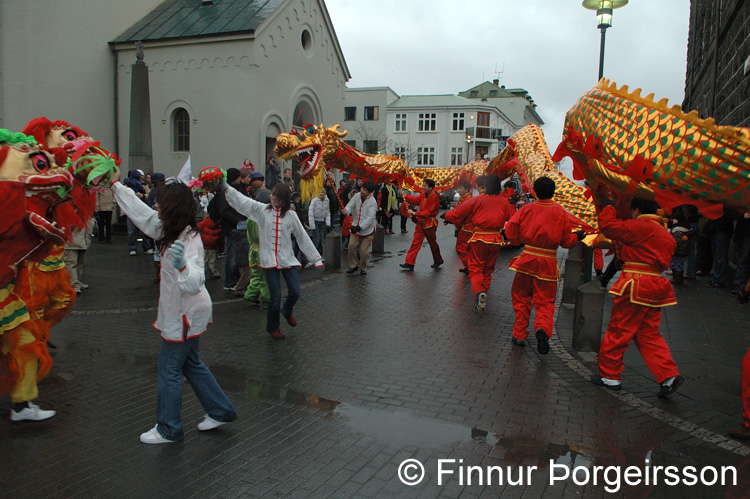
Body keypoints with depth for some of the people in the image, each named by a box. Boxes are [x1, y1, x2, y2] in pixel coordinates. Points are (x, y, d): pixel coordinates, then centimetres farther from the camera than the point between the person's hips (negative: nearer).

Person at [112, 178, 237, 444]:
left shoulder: (190, 240, -26)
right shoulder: (172, 230, 1)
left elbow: (195, 283, -36)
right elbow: (140, 212, 13)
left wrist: (181, 265, -55)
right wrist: (115, 185, 18)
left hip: (185, 315, -9)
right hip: (182, 312, 9)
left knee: (169, 370, 4)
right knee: (191, 364, 20)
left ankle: (168, 429, 20)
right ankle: (221, 411, 31)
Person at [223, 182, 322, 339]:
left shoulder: (291, 215, 2)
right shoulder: (261, 210, 1)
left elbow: (303, 237, 4)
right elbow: (241, 201, -7)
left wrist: (316, 258, 4)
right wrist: (225, 187, -19)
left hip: (287, 259, 2)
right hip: (269, 260, -1)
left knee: (295, 292, -1)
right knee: (275, 296, -1)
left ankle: (287, 310, 36)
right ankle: (272, 327, 23)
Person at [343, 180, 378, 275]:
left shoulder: (372, 202, -20)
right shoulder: (357, 196, -4)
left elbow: (370, 219, -24)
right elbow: (350, 205, -3)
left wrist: (359, 227, -32)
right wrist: (346, 210, -28)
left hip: (367, 230, -4)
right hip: (355, 228, 4)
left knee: (363, 250, -5)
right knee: (351, 245, -9)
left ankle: (363, 268, 19)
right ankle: (353, 265, 11)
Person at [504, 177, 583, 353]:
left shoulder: (526, 209, -3)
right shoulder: (561, 213, -2)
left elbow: (510, 231, -5)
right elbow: (566, 241, 2)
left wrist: (519, 241, 15)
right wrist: (577, 237, 23)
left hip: (527, 259, 1)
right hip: (548, 263, 0)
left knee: (521, 297, 16)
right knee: (545, 301, 8)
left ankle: (519, 334, 17)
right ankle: (542, 328, -20)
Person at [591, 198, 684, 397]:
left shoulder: (641, 227, -12)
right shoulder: (666, 235, 16)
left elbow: (607, 226, -13)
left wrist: (609, 207, 4)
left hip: (636, 288, -8)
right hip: (655, 289, 8)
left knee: (618, 331, 3)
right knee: (649, 334, 14)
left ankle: (609, 375, 13)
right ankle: (669, 376, 6)